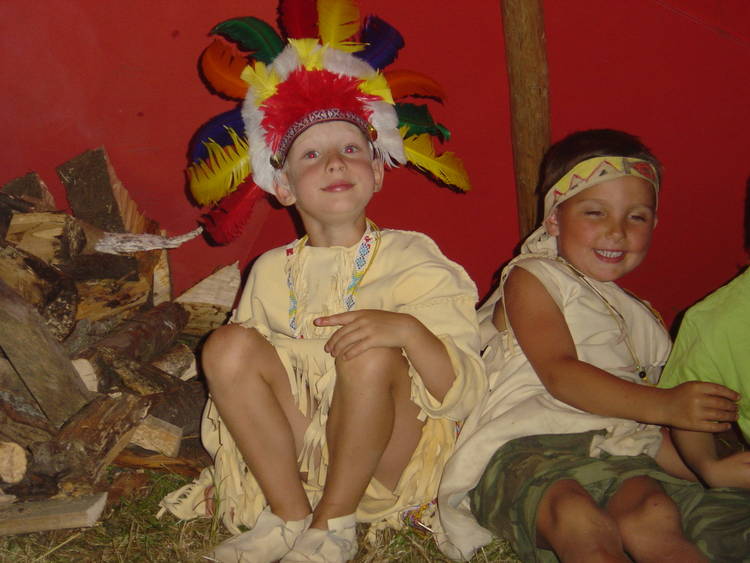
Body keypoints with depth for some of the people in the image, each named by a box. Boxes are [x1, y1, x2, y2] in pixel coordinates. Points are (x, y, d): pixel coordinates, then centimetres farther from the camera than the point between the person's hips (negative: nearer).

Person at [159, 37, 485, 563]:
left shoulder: (412, 258, -3)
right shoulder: (272, 271, 9)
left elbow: (463, 395, -13)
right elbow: (243, 380, 16)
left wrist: (408, 331, -31)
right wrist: (224, 464, 7)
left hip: (387, 456, -3)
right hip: (290, 452, 3)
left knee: (371, 354, -31)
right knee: (228, 344, -18)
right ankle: (289, 516, -11)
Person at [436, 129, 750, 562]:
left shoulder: (641, 319, 32)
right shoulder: (531, 280, 12)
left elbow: (649, 423, 28)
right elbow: (559, 374, -5)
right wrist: (663, 404, -17)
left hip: (615, 452, 4)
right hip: (523, 448, -4)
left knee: (652, 517, -33)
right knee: (580, 521, -40)